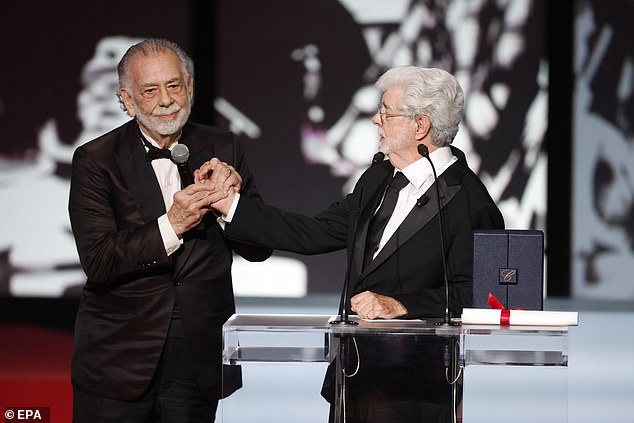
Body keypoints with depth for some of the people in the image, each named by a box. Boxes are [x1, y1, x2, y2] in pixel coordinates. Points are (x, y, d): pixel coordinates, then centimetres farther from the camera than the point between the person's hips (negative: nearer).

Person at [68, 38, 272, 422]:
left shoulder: (222, 151, 4)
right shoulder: (96, 160, -5)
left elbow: (259, 249, 3)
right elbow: (98, 263, -14)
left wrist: (232, 200, -15)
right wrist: (172, 224, -24)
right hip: (118, 359, -2)